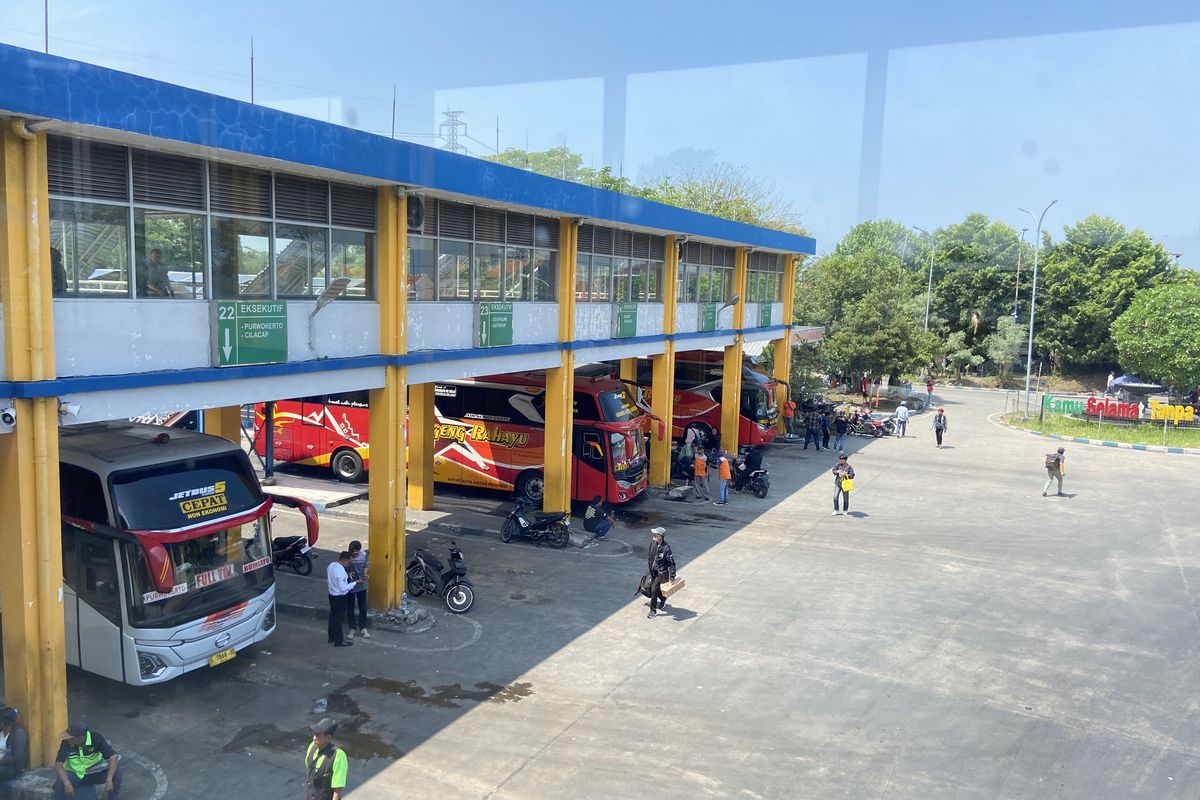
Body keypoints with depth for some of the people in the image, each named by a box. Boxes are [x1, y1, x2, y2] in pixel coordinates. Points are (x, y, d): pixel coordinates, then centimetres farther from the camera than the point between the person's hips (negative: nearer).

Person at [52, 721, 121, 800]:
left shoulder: (95, 738, -23)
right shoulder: (66, 742, -21)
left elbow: (113, 757, -26)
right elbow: (58, 764, -23)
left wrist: (109, 780, -38)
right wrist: (67, 783, -39)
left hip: (94, 773, 0)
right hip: (74, 775, 0)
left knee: (115, 770, -26)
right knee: (60, 785, -32)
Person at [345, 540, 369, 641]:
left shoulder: (363, 554, -11)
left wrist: (365, 575, -13)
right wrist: (347, 574, -30)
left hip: (361, 585, 2)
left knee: (363, 608, 10)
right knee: (350, 609, 10)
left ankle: (363, 629, 25)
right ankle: (352, 629, 26)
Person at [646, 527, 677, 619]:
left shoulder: (666, 548, -25)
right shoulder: (653, 543, -6)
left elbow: (671, 563, -19)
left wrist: (672, 576, -18)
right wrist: (649, 565, 19)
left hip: (661, 572, -6)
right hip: (653, 571, 6)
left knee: (654, 591, -6)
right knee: (656, 589, 18)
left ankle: (653, 611, 8)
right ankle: (663, 600, 47)